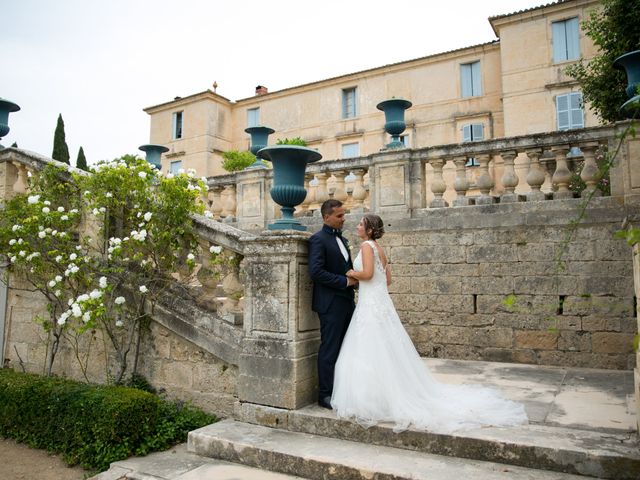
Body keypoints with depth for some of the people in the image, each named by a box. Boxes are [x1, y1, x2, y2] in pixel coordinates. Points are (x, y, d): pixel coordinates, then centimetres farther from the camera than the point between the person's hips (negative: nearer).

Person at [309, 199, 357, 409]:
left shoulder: (342, 239, 17)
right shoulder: (318, 239, -11)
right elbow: (316, 271, -21)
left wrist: (353, 278, 4)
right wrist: (345, 281, -17)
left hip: (346, 302, 9)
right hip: (330, 303, -9)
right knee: (329, 350, -1)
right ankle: (325, 395, 10)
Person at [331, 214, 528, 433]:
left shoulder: (367, 245, -11)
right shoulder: (379, 249, 16)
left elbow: (367, 273, -24)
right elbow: (387, 279, 18)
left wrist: (352, 273, -5)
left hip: (371, 307, -9)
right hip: (380, 303, 9)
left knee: (370, 355, -4)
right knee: (384, 354, 14)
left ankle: (373, 403, 3)